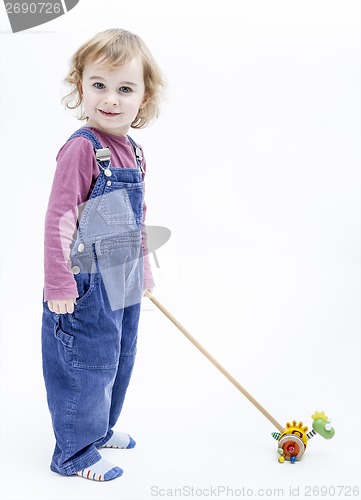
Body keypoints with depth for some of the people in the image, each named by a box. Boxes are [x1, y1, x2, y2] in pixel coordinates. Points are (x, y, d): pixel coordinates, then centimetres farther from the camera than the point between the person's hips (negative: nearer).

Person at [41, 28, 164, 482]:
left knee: (118, 362, 21)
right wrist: (58, 285, -22)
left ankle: (100, 429, 42)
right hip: (87, 288, -8)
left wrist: (143, 270, 21)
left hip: (123, 285, 8)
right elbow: (59, 218, -21)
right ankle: (75, 453, 22)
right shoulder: (82, 148, -19)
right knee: (86, 368, 4)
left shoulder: (133, 152, 6)